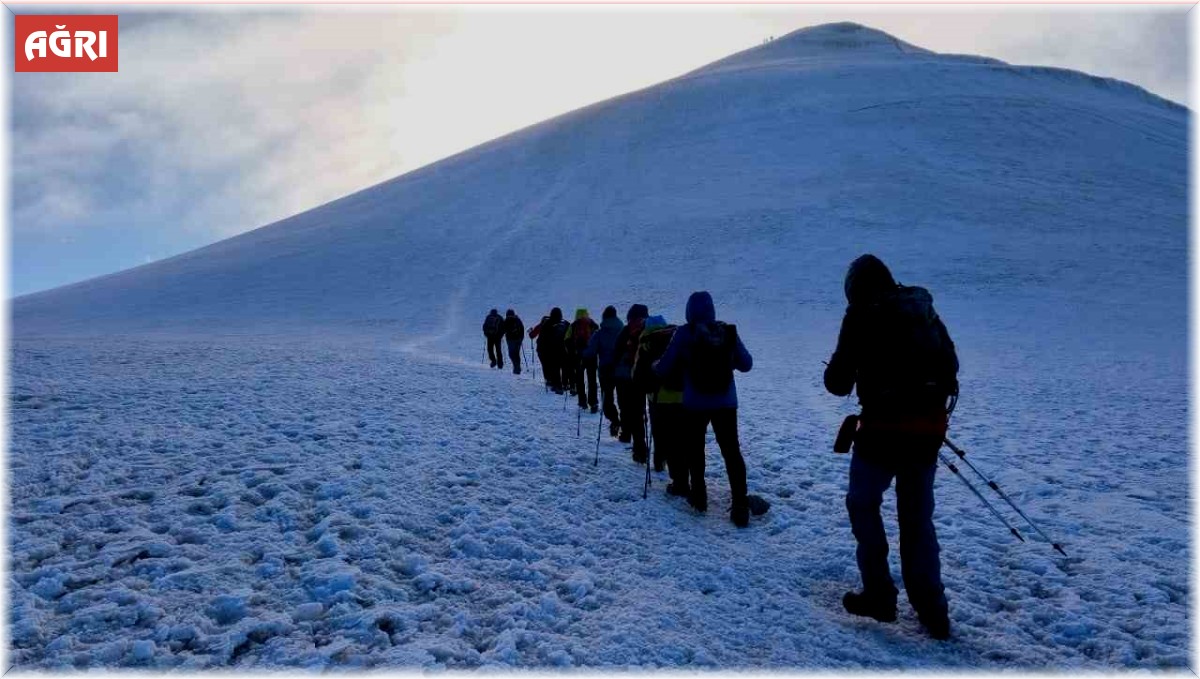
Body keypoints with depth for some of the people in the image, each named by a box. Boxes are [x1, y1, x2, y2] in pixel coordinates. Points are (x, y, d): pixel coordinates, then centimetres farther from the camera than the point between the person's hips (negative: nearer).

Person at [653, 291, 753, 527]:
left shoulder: (684, 334, -11)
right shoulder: (728, 331, -4)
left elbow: (663, 368, -6)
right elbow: (746, 364, 4)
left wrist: (654, 366, 16)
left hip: (695, 404, -2)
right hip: (726, 403, 2)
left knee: (694, 448, 18)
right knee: (731, 451, 7)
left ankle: (699, 496, 25)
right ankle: (740, 506, -1)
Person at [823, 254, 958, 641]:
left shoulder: (863, 315, -8)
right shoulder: (925, 311, 10)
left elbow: (837, 381, -8)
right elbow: (951, 366, 16)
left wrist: (840, 378, 13)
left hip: (883, 428, -5)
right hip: (928, 429, 6)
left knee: (863, 504, 15)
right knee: (918, 518, 16)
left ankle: (878, 595, 15)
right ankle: (932, 611, 17)